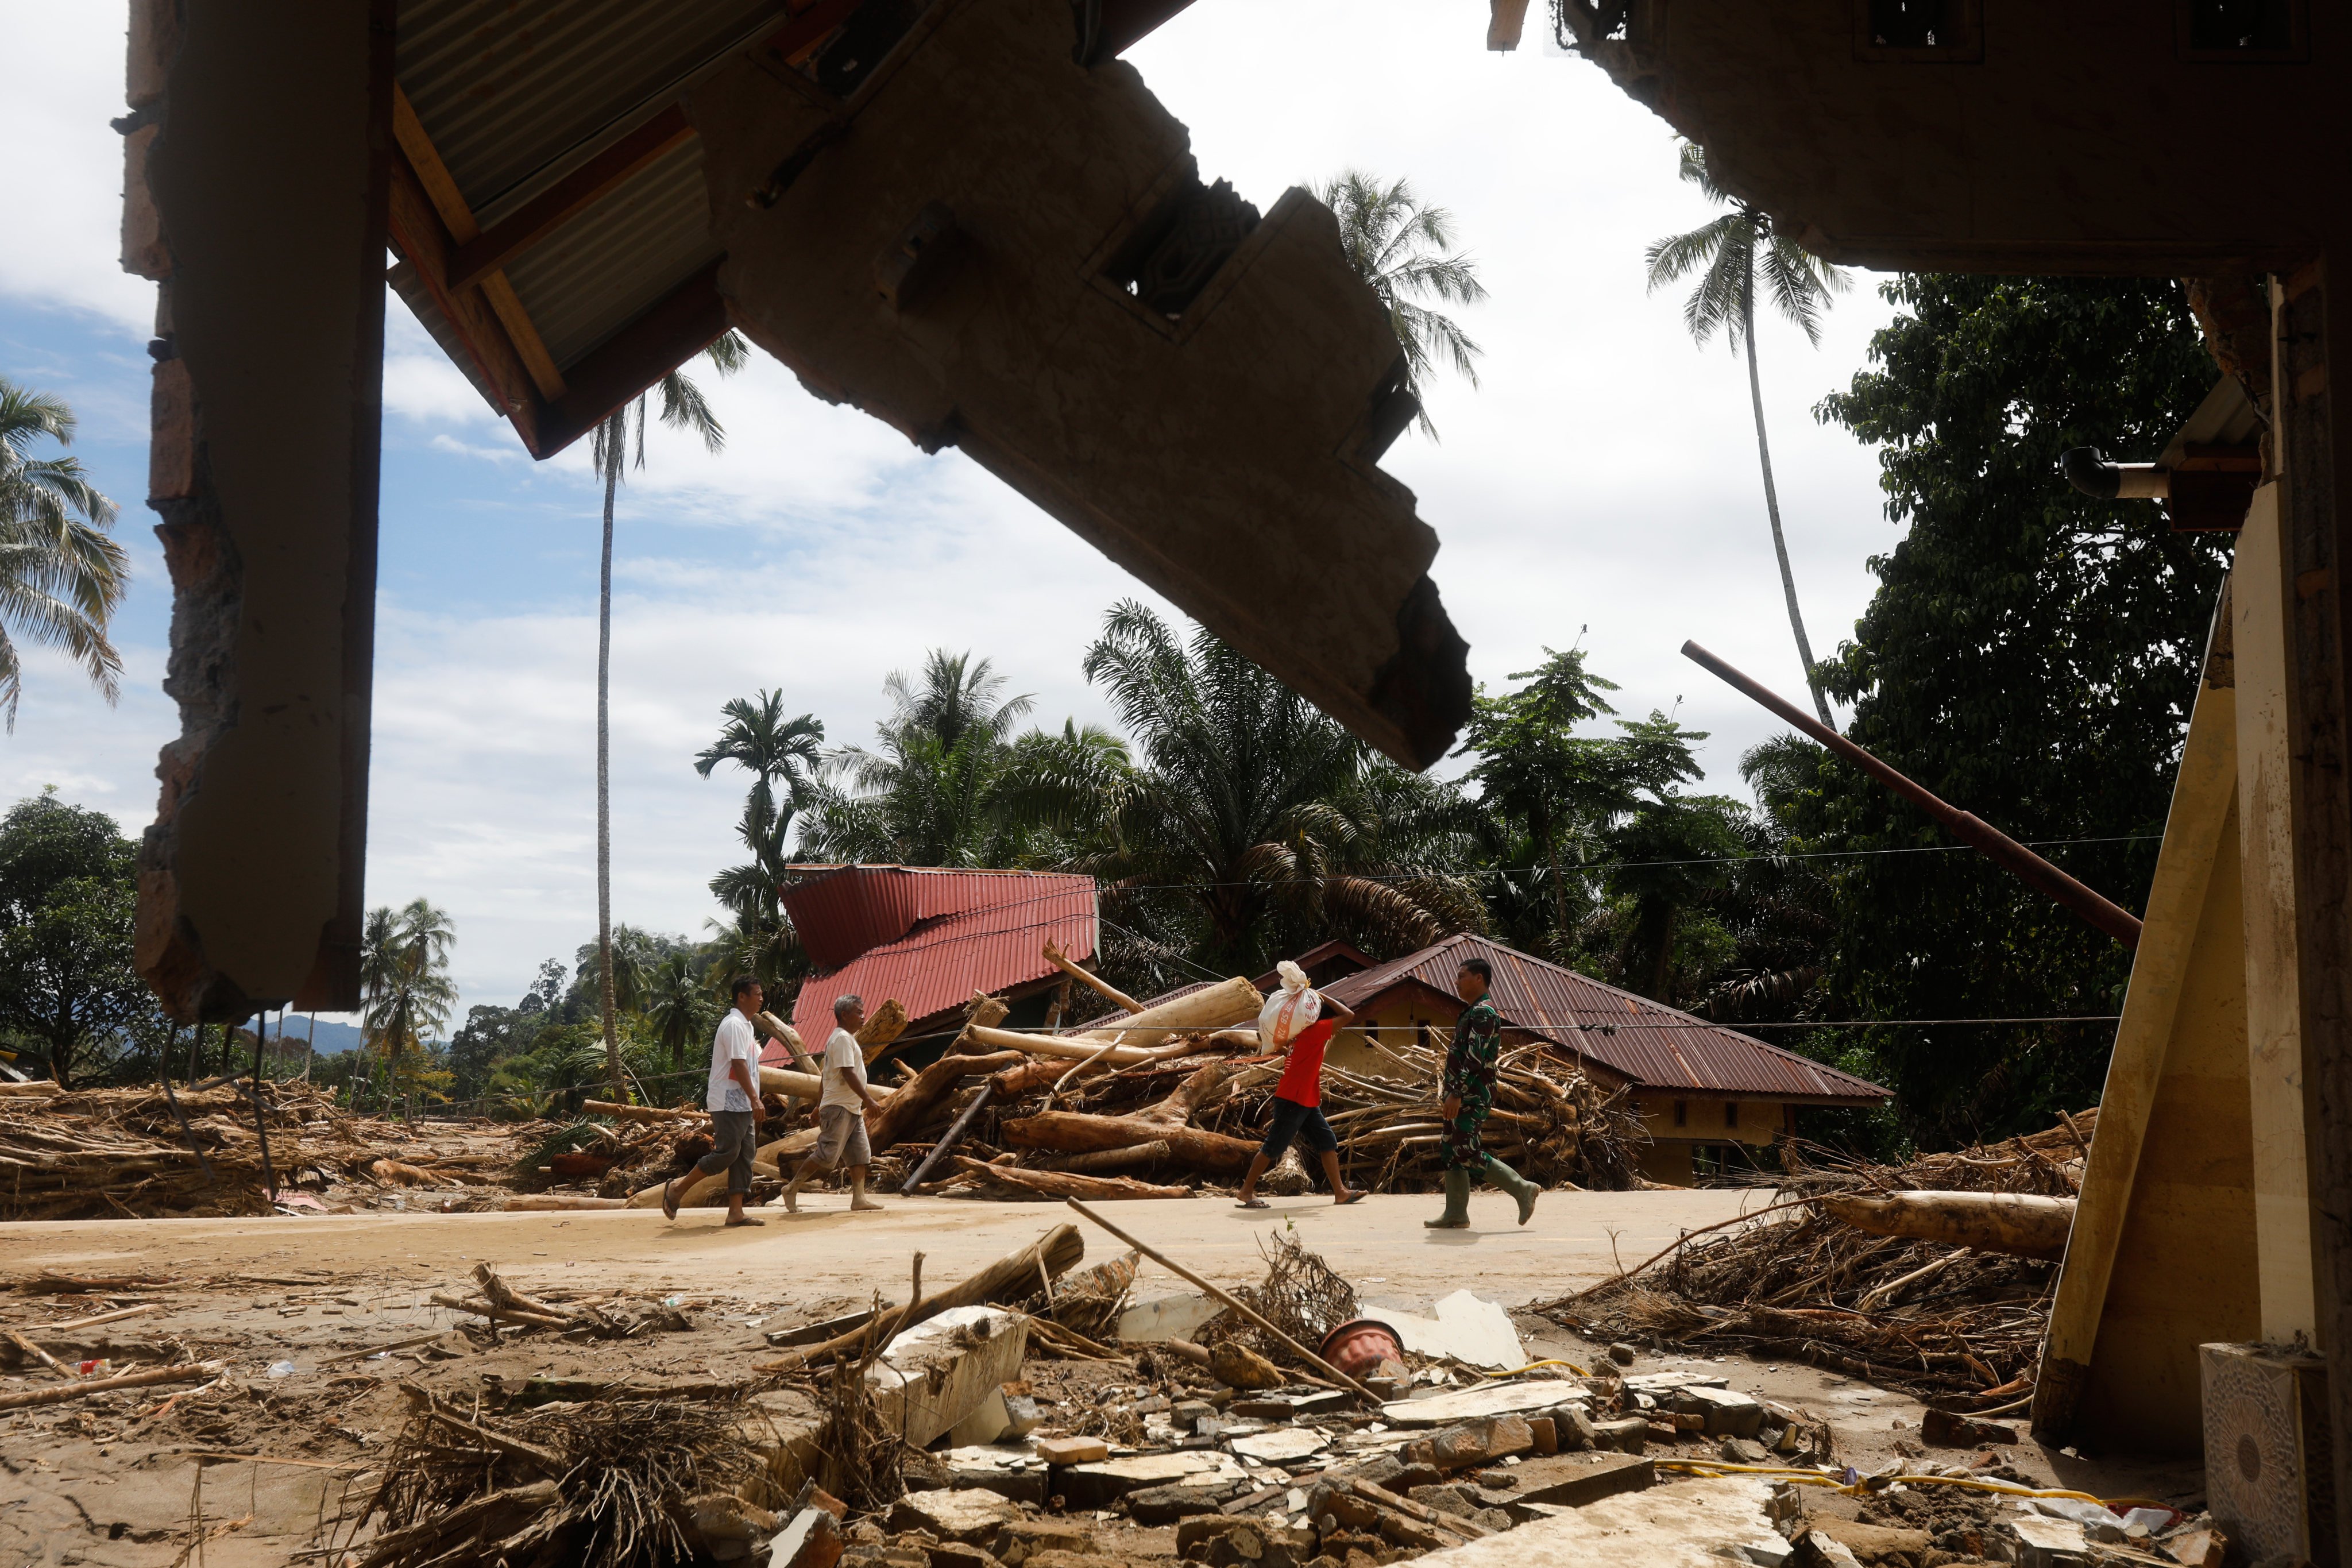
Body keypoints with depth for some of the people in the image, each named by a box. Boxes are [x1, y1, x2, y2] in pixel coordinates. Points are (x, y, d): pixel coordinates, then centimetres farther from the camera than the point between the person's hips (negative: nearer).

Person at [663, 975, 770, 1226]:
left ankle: (736, 1212, 4)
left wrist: (753, 1100, 17)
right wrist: (754, 1098, -24)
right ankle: (677, 1189, 2)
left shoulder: (746, 1025, 18)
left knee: (745, 1155, 5)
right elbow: (738, 1064, -20)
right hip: (729, 1102, -10)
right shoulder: (734, 1025, -13)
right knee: (727, 1152, -11)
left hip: (742, 1103, 10)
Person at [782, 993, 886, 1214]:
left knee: (861, 1154, 6)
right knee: (827, 1154, -11)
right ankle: (792, 1189, -3)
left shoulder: (847, 1038, 19)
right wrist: (869, 1100, -21)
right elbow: (848, 1074, -21)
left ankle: (859, 1198, 5)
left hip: (852, 1109, 11)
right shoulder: (842, 1038, -13)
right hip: (839, 1107, -11)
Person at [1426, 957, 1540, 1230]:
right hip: (1462, 1096, 10)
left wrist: (1456, 1094, -27)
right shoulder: (1471, 1012, 18)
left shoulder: (1483, 1013, -14)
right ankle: (1456, 1214, 9)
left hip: (1474, 1096, -10)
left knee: (1467, 1153, -13)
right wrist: (1451, 1092, 22)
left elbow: (1474, 1058, -23)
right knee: (1452, 1152, 7)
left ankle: (1522, 1189, -6)